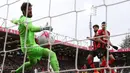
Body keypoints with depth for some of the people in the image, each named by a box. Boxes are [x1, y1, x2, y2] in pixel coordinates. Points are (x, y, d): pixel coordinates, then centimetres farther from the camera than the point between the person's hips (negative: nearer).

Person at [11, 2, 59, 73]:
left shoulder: (21, 19, 12)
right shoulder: (25, 19, -17)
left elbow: (14, 21, 36)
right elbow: (32, 28, -37)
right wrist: (44, 28, -33)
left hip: (27, 47, 10)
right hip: (31, 47, -10)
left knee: (33, 62, 37)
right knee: (52, 54, -19)